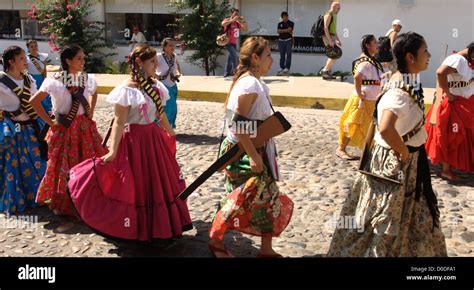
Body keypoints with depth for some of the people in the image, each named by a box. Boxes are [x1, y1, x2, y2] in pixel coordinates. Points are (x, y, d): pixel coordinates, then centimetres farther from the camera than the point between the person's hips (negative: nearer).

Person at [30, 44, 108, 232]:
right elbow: (34, 101, -13)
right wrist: (49, 121, -9)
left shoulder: (87, 79, 2)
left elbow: (94, 94, 23)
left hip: (84, 127, 4)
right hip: (64, 129, -4)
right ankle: (67, 211, 14)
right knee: (66, 169, 3)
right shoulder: (54, 81, -13)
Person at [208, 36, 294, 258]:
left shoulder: (254, 82, 10)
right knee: (242, 200, 1)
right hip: (243, 153, -10)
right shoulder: (249, 84, -20)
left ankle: (266, 249, 21)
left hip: (256, 151, 10)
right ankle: (216, 241, 22)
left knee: (268, 198, 11)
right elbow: (238, 124, -25)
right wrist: (253, 156, -24)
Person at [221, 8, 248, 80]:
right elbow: (223, 24, -32)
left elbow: (245, 29, 10)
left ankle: (227, 75, 23)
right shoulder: (227, 20, -8)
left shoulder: (237, 23, 10)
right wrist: (233, 19, -31)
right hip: (228, 42, -7)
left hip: (234, 43, 7)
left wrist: (243, 21, -5)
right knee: (235, 57, -21)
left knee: (230, 59, 13)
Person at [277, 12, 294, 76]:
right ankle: (281, 68, 11)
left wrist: (282, 30, -3)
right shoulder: (280, 24, 14)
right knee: (282, 55, 6)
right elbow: (278, 31, -1)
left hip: (288, 40, -4)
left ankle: (287, 68, -6)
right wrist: (286, 31, -6)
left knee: (288, 55, -6)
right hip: (281, 40, 4)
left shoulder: (291, 23, 4)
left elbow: (289, 29, -11)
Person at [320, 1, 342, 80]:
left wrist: (338, 40, 21)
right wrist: (330, 40, -25)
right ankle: (324, 70, -10)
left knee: (332, 56, 9)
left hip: (332, 37, 10)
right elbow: (325, 28, -20)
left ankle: (327, 73, 14)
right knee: (335, 54, -15)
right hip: (328, 37, -10)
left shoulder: (334, 15, 20)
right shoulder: (328, 15, -11)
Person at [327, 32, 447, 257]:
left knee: (412, 220, 24)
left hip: (409, 162, 10)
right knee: (385, 221, 6)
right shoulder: (400, 91, -27)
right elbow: (385, 129, -43)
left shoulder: (407, 83, 4)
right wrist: (404, 152, -26)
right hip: (395, 163, -10)